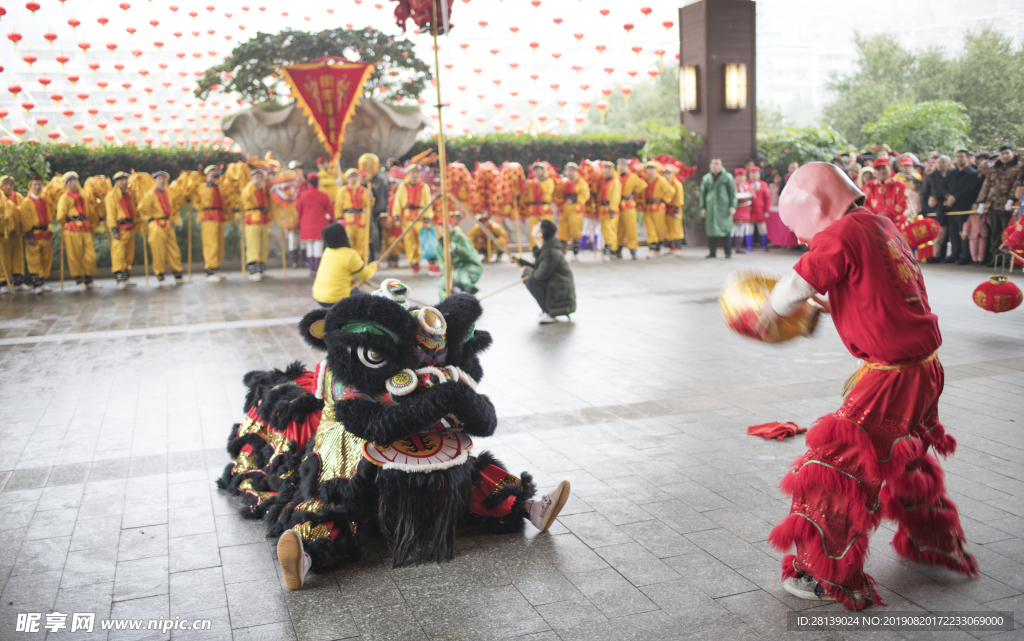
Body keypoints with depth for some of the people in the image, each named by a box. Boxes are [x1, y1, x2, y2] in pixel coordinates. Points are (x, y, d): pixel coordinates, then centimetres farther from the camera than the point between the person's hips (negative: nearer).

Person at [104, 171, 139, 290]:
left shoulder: (129, 195, 17)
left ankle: (126, 278, 21)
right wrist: (114, 230, -17)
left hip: (130, 228, 8)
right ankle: (120, 280, -12)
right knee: (119, 254, -11)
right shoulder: (111, 195, -6)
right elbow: (110, 214, -11)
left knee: (129, 255, 12)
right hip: (120, 229, -8)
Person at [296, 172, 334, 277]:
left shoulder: (303, 195, -1)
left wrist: (300, 225, 19)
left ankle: (311, 270, 10)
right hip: (320, 225, -1)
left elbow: (299, 211, 6)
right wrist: (332, 219, 21)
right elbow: (330, 209, 2)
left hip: (306, 226, 1)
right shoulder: (324, 195, -4)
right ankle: (317, 270, -3)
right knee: (318, 248, 0)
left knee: (309, 249, 9)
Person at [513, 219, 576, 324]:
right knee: (525, 277, 13)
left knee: (531, 281, -26)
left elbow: (541, 275, -26)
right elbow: (537, 268, 15)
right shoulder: (541, 248, 5)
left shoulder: (551, 252, -26)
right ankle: (548, 308, 17)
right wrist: (519, 261, 10)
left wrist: (526, 270, -9)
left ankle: (550, 314, -15)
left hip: (561, 291, -10)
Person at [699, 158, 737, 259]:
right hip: (711, 207, 2)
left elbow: (733, 192, 4)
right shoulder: (706, 178, 13)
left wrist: (732, 206, -4)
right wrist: (703, 208, 9)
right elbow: (703, 194, 15)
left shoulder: (727, 177, 6)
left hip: (724, 207, -2)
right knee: (711, 229, -1)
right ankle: (712, 252, 5)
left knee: (726, 229, -4)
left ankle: (728, 252, 1)